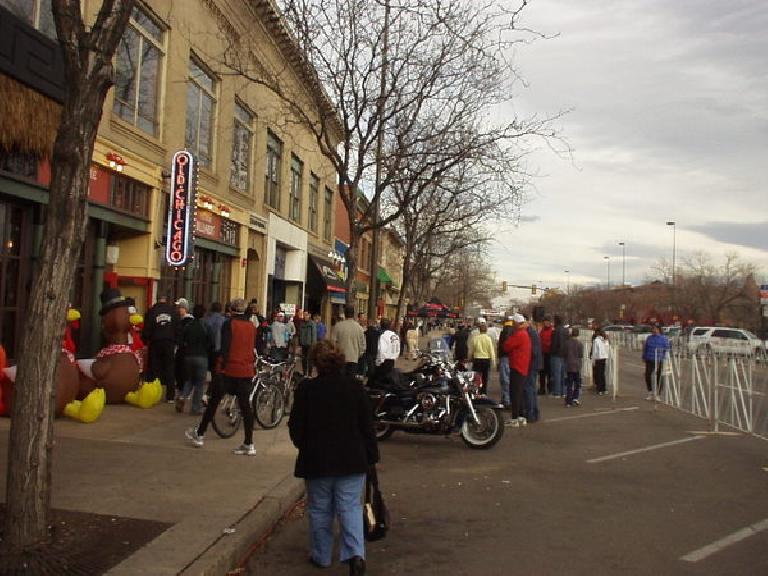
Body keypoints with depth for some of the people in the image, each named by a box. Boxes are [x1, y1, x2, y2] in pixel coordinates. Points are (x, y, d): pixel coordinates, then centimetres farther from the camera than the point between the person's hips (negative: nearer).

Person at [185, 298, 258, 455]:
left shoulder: (229, 324, -7)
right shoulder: (252, 326, 7)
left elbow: (225, 348, -13)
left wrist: (221, 367, -10)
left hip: (229, 369, -4)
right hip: (247, 371, 4)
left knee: (213, 401, 12)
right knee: (245, 406, 5)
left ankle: (199, 435, 25)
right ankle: (249, 444, 4)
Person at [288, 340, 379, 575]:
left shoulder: (306, 388, -10)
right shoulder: (354, 387, -5)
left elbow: (296, 428, -5)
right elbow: (367, 425, -1)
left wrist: (304, 447, 15)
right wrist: (371, 455, 9)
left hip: (317, 460, -1)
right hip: (352, 459, 1)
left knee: (320, 510, 14)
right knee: (350, 507, 7)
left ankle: (321, 556, 26)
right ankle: (356, 554, -8)